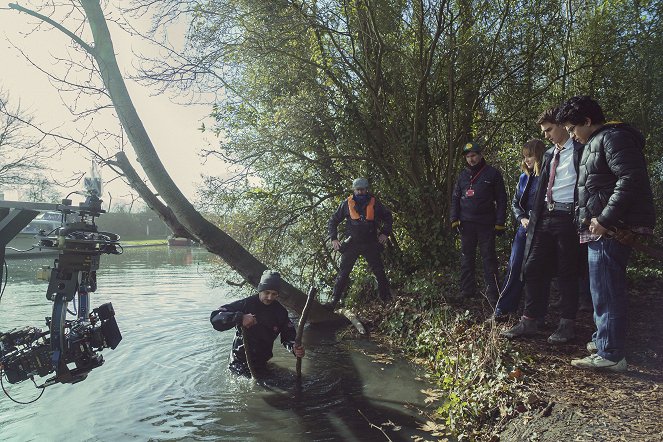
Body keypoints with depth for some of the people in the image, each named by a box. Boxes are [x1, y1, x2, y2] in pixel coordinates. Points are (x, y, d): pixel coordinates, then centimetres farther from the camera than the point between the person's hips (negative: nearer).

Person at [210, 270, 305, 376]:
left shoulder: (280, 311, -8)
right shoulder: (245, 304, -19)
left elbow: (288, 335, -6)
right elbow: (215, 317, -25)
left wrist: (294, 348, -30)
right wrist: (240, 318, -42)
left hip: (262, 363, 3)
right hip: (241, 362, -3)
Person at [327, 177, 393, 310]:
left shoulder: (374, 203, 3)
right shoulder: (347, 203, 2)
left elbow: (388, 217, 15)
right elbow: (332, 221, 8)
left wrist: (385, 233, 2)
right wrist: (333, 238, -2)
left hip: (370, 244, 1)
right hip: (352, 244, -1)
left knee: (380, 272, 3)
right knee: (343, 273, -4)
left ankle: (387, 299, 16)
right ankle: (334, 301, 1)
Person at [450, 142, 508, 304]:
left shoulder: (492, 173, 1)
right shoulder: (463, 175, 12)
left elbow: (501, 199, -1)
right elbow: (455, 198, 15)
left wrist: (500, 223, -7)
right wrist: (454, 219, 3)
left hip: (486, 223, -4)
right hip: (466, 223, 4)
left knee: (489, 258, -2)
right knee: (466, 258, 6)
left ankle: (492, 293, 1)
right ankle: (467, 291, 12)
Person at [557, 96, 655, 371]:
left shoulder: (613, 138, -10)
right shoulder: (595, 143, 23)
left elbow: (631, 179, -22)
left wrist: (605, 218, -22)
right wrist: (594, 220, 16)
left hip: (612, 230, -11)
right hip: (602, 230, 11)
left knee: (606, 292, -7)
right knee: (602, 289, 18)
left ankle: (610, 355, -1)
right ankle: (603, 340, 30)